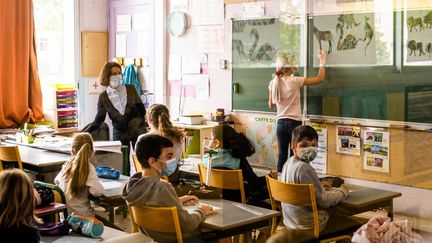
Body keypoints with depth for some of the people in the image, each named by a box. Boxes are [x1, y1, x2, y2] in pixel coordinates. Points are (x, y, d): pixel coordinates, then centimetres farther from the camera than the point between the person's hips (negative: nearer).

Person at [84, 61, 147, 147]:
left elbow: (141, 108, 9)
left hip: (137, 130, 0)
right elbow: (98, 120, 2)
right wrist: (83, 133, -8)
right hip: (119, 133, 0)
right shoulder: (103, 97, 0)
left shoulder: (130, 89, 2)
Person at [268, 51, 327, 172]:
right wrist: (322, 62, 7)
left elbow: (271, 105, 11)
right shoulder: (295, 81, -12)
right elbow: (320, 79, -7)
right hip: (294, 123, -4)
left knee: (282, 155, 8)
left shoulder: (273, 83, 1)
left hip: (281, 123, 4)